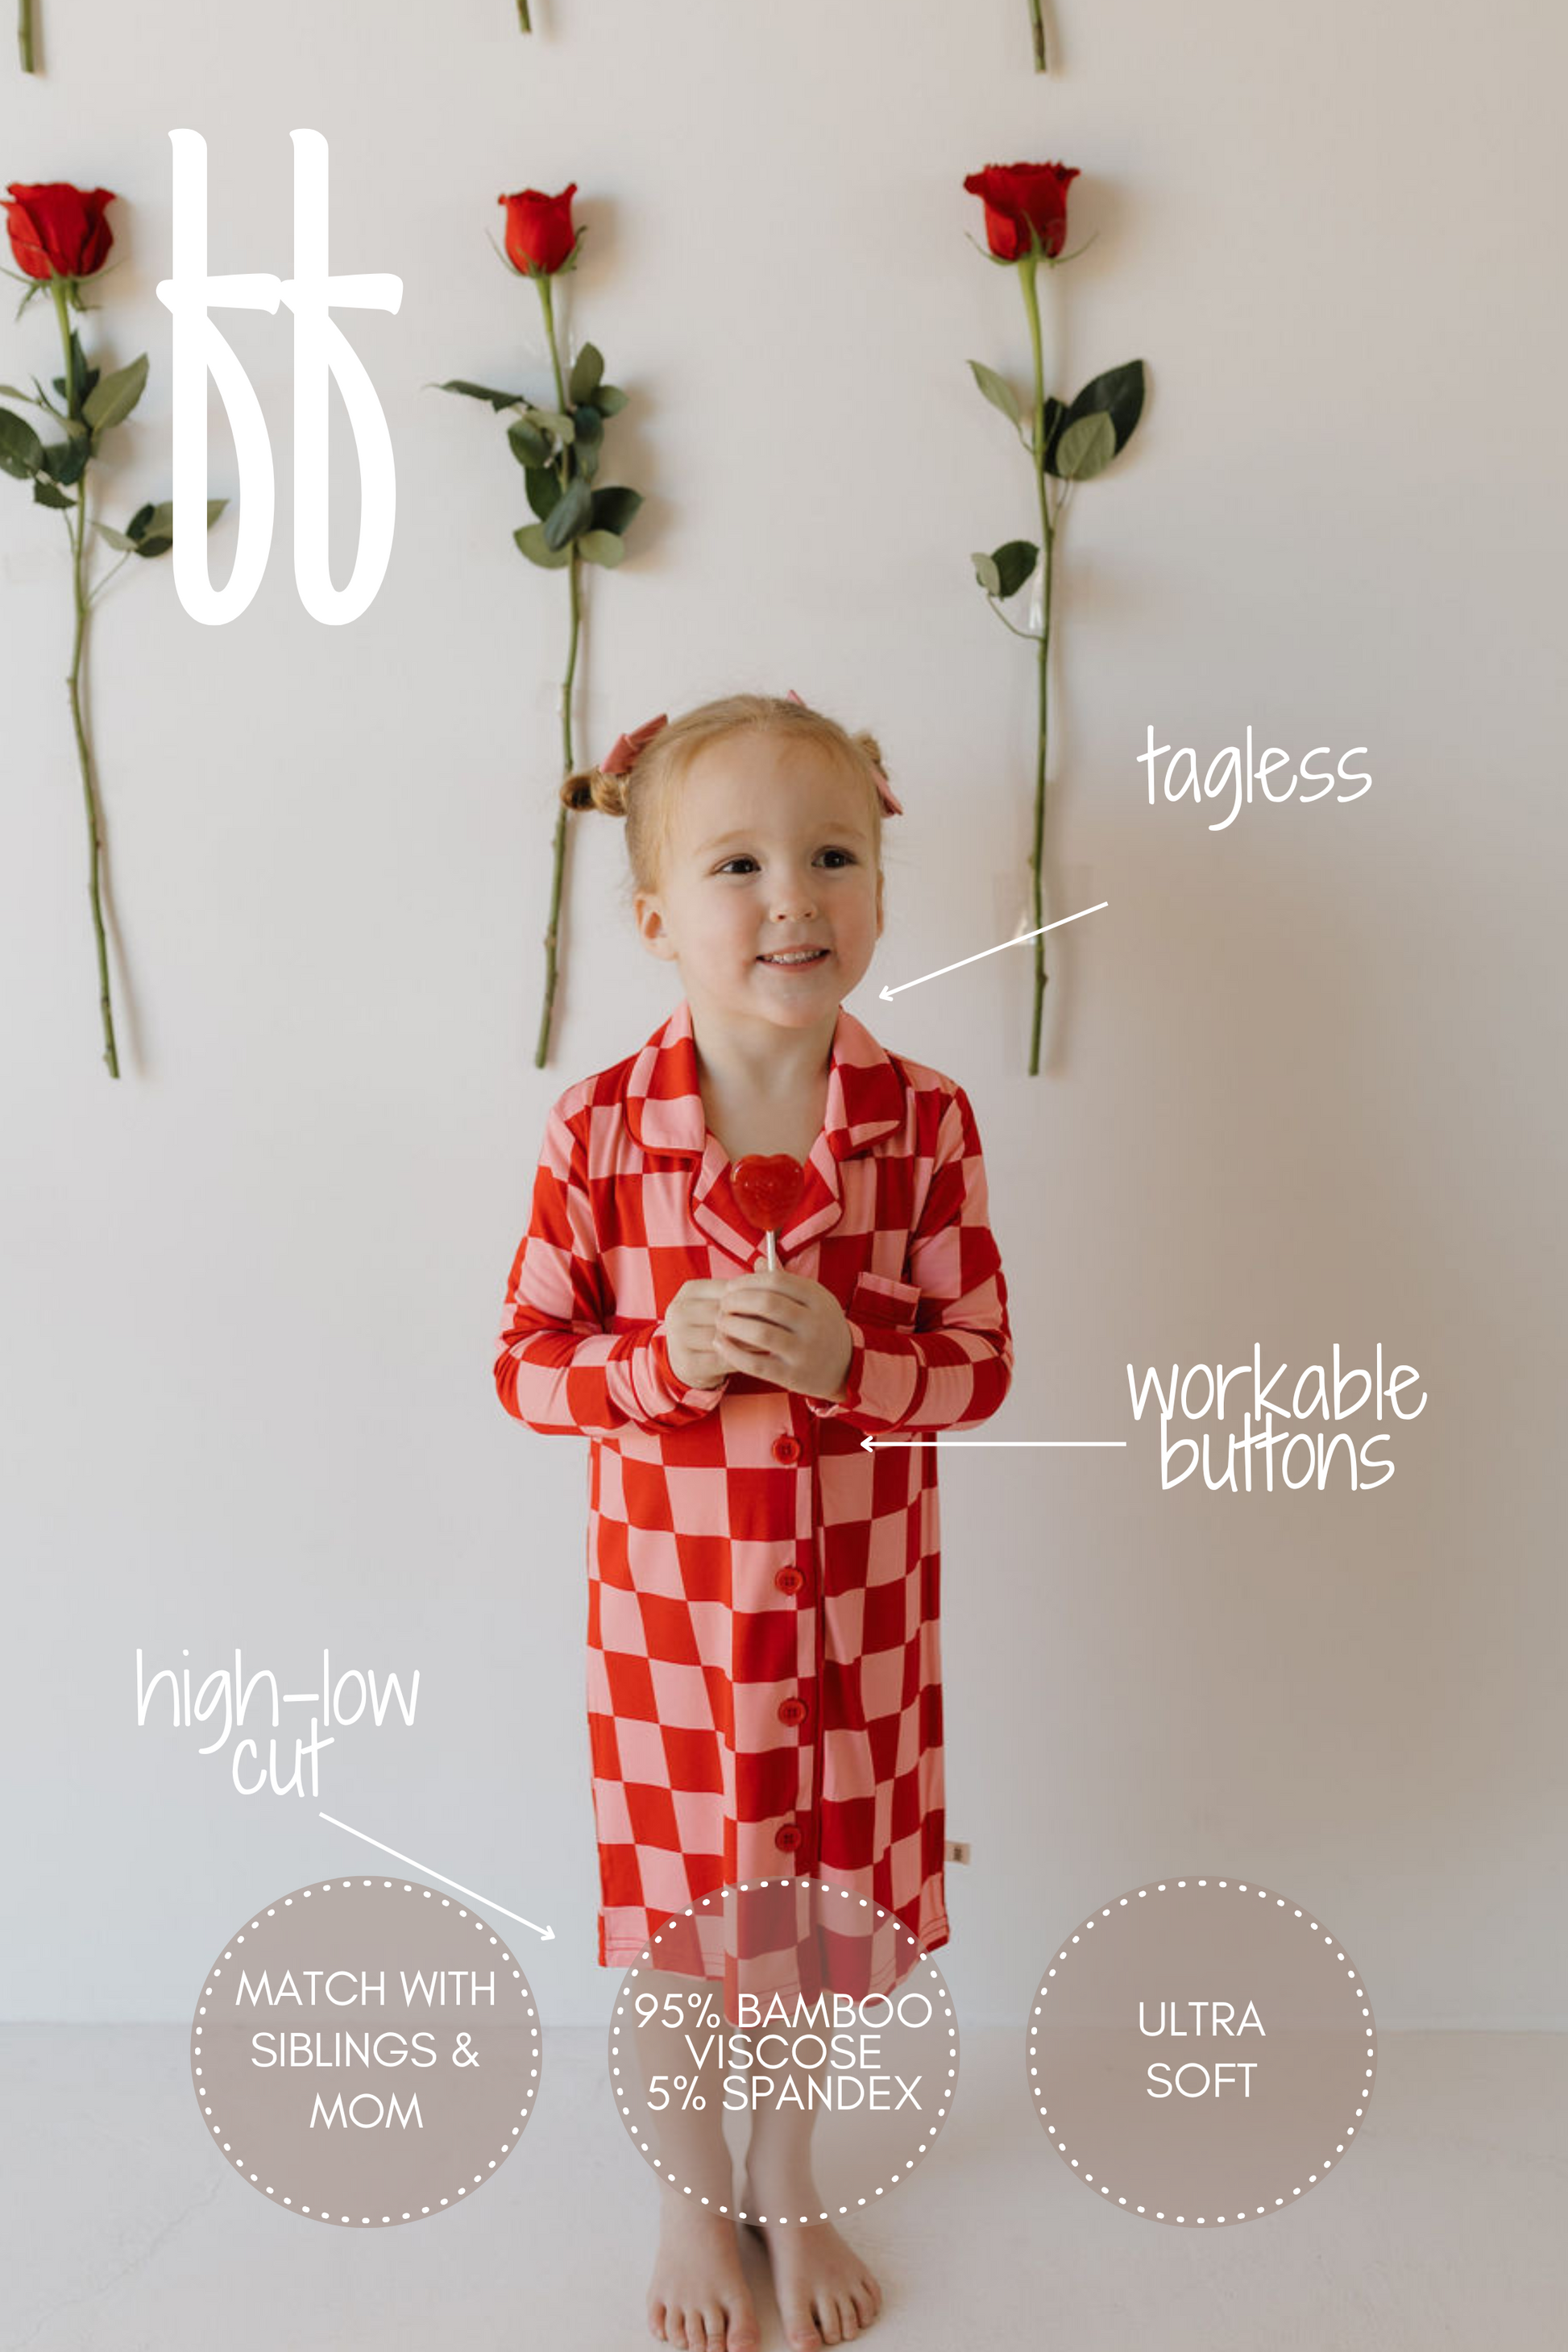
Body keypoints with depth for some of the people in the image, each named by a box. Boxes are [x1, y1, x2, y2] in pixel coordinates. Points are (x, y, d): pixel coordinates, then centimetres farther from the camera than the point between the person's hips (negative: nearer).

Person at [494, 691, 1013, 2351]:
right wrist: (669, 1356, -25)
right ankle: (687, 2202, 43)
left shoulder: (925, 1119, -11)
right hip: (670, 1592, -1)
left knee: (823, 1895, 18)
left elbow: (981, 1365, -7)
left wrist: (845, 1360, -26)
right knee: (679, 1903, 16)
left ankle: (787, 2176, 46)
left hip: (857, 1597, 1)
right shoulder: (602, 1127, -13)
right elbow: (526, 1367, -7)